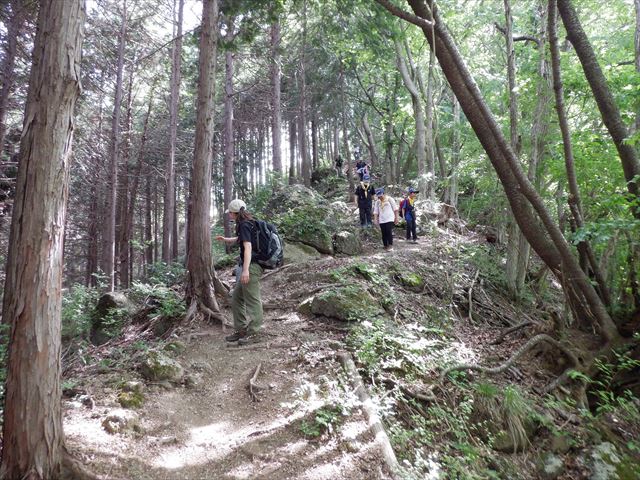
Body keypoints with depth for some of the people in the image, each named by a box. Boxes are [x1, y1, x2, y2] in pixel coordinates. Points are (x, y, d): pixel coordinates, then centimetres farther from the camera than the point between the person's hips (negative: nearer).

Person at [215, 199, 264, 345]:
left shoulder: (244, 225, -12)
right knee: (236, 299, 15)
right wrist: (225, 239, 43)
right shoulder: (249, 223, 17)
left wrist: (246, 269, -29)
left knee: (252, 300, -3)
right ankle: (241, 330, 21)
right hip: (248, 267, 10)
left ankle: (254, 332, 5)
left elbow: (248, 246, -23)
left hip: (251, 267, -10)